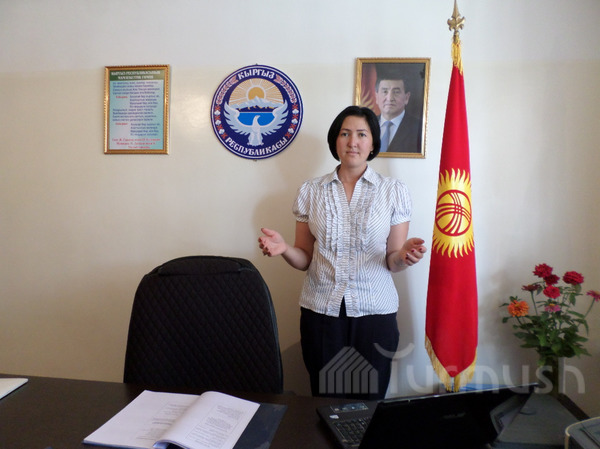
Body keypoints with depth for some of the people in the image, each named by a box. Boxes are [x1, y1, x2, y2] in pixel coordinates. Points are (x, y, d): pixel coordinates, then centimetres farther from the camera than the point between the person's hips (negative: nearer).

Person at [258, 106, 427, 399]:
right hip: (320, 311, 1)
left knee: (369, 401, 8)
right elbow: (305, 259, 7)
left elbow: (392, 262, 1)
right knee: (325, 400, 8)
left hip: (374, 312, 0)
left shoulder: (394, 191, 0)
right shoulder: (311, 191, 4)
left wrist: (404, 256, -20)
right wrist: (284, 249, -13)